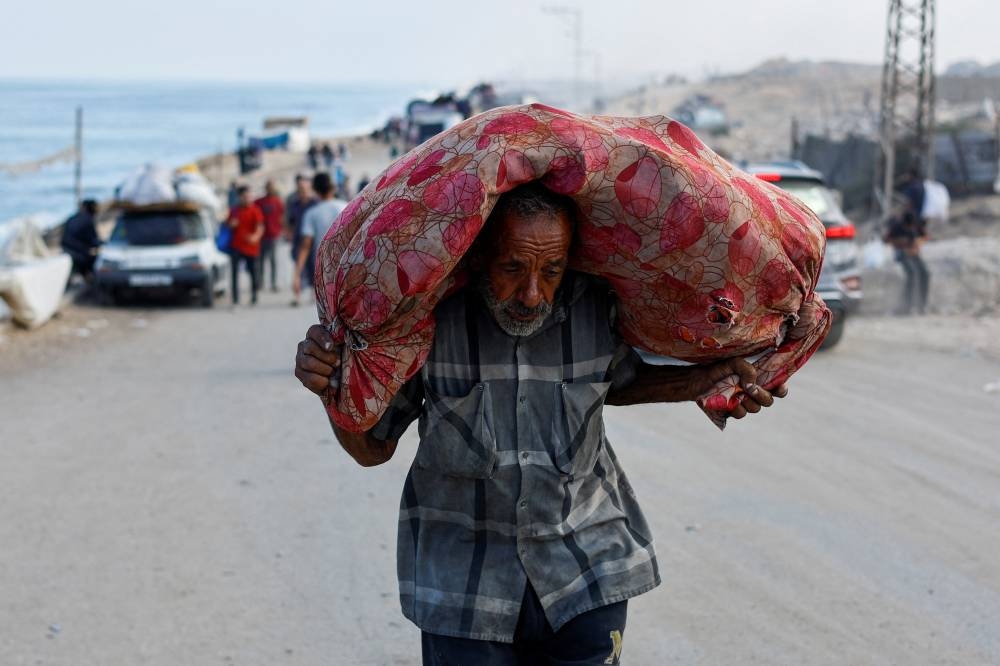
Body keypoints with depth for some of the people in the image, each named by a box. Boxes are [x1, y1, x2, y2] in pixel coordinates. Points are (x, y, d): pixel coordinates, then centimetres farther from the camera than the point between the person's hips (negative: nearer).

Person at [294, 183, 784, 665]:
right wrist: (335, 389, -22)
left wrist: (705, 380, 1)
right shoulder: (431, 316, -14)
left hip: (585, 570, 2)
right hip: (463, 584, -2)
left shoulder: (596, 309, -8)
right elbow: (373, 448, -3)